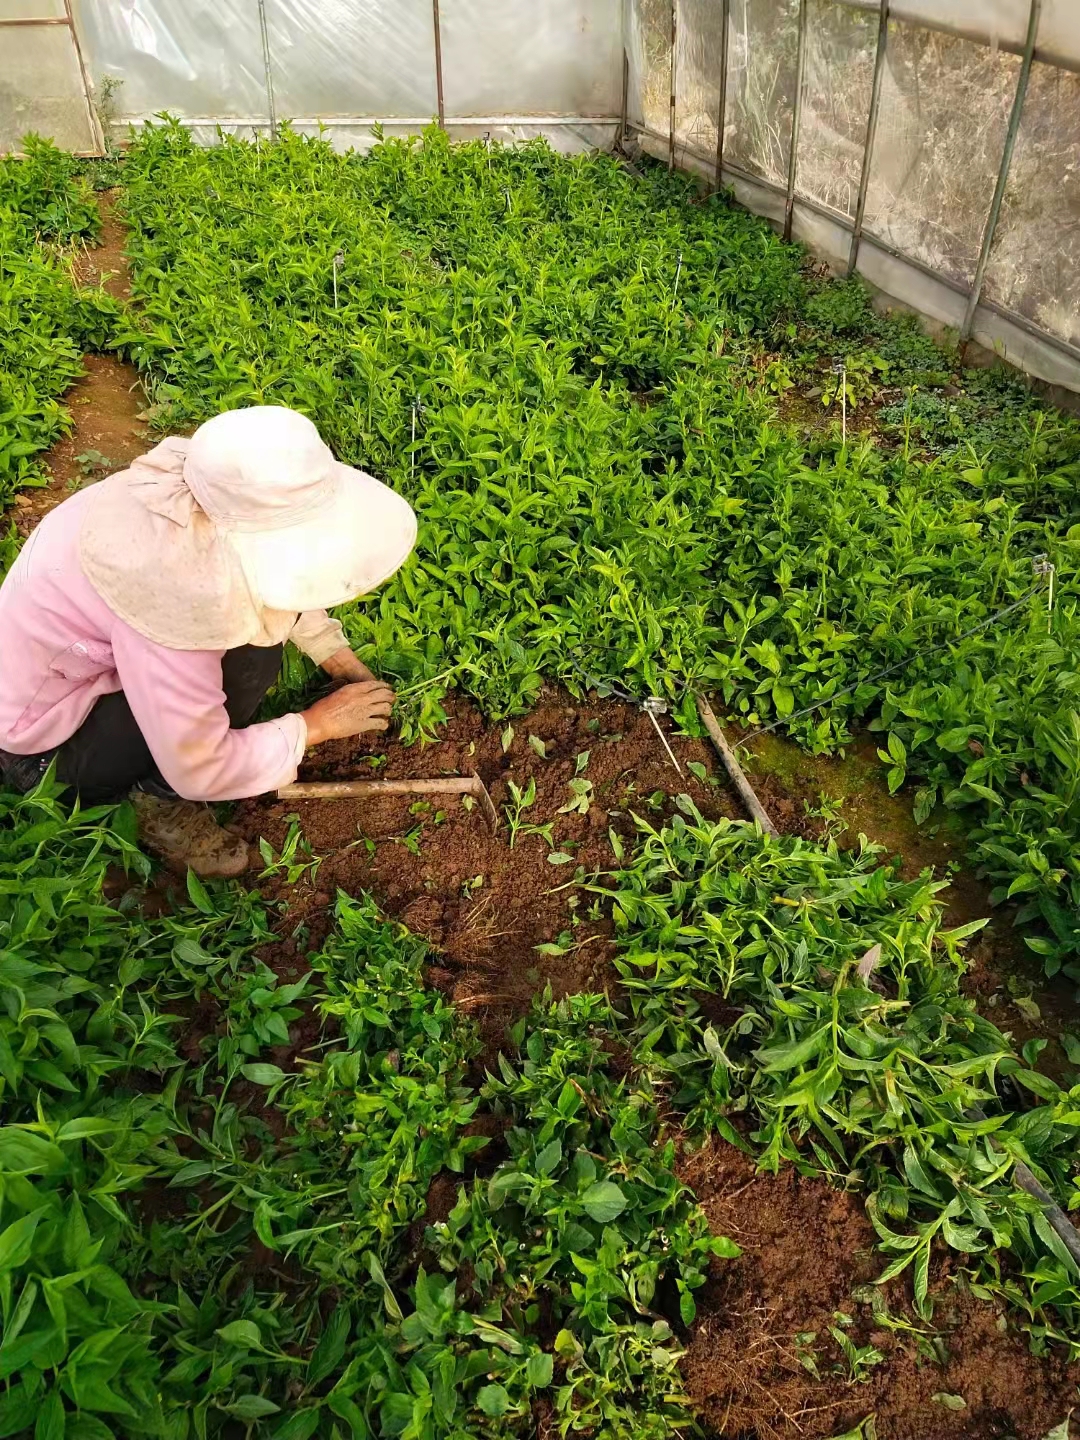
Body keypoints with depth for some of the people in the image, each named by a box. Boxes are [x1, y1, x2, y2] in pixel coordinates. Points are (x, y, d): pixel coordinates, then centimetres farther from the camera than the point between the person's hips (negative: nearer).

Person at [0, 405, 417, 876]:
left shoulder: (219, 496, -19)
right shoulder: (179, 594, -40)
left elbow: (278, 580, 5)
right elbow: (197, 771, -27)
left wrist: (341, 661, -1)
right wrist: (318, 722, -17)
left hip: (87, 653, 8)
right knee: (248, 659, -25)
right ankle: (161, 802, -2)